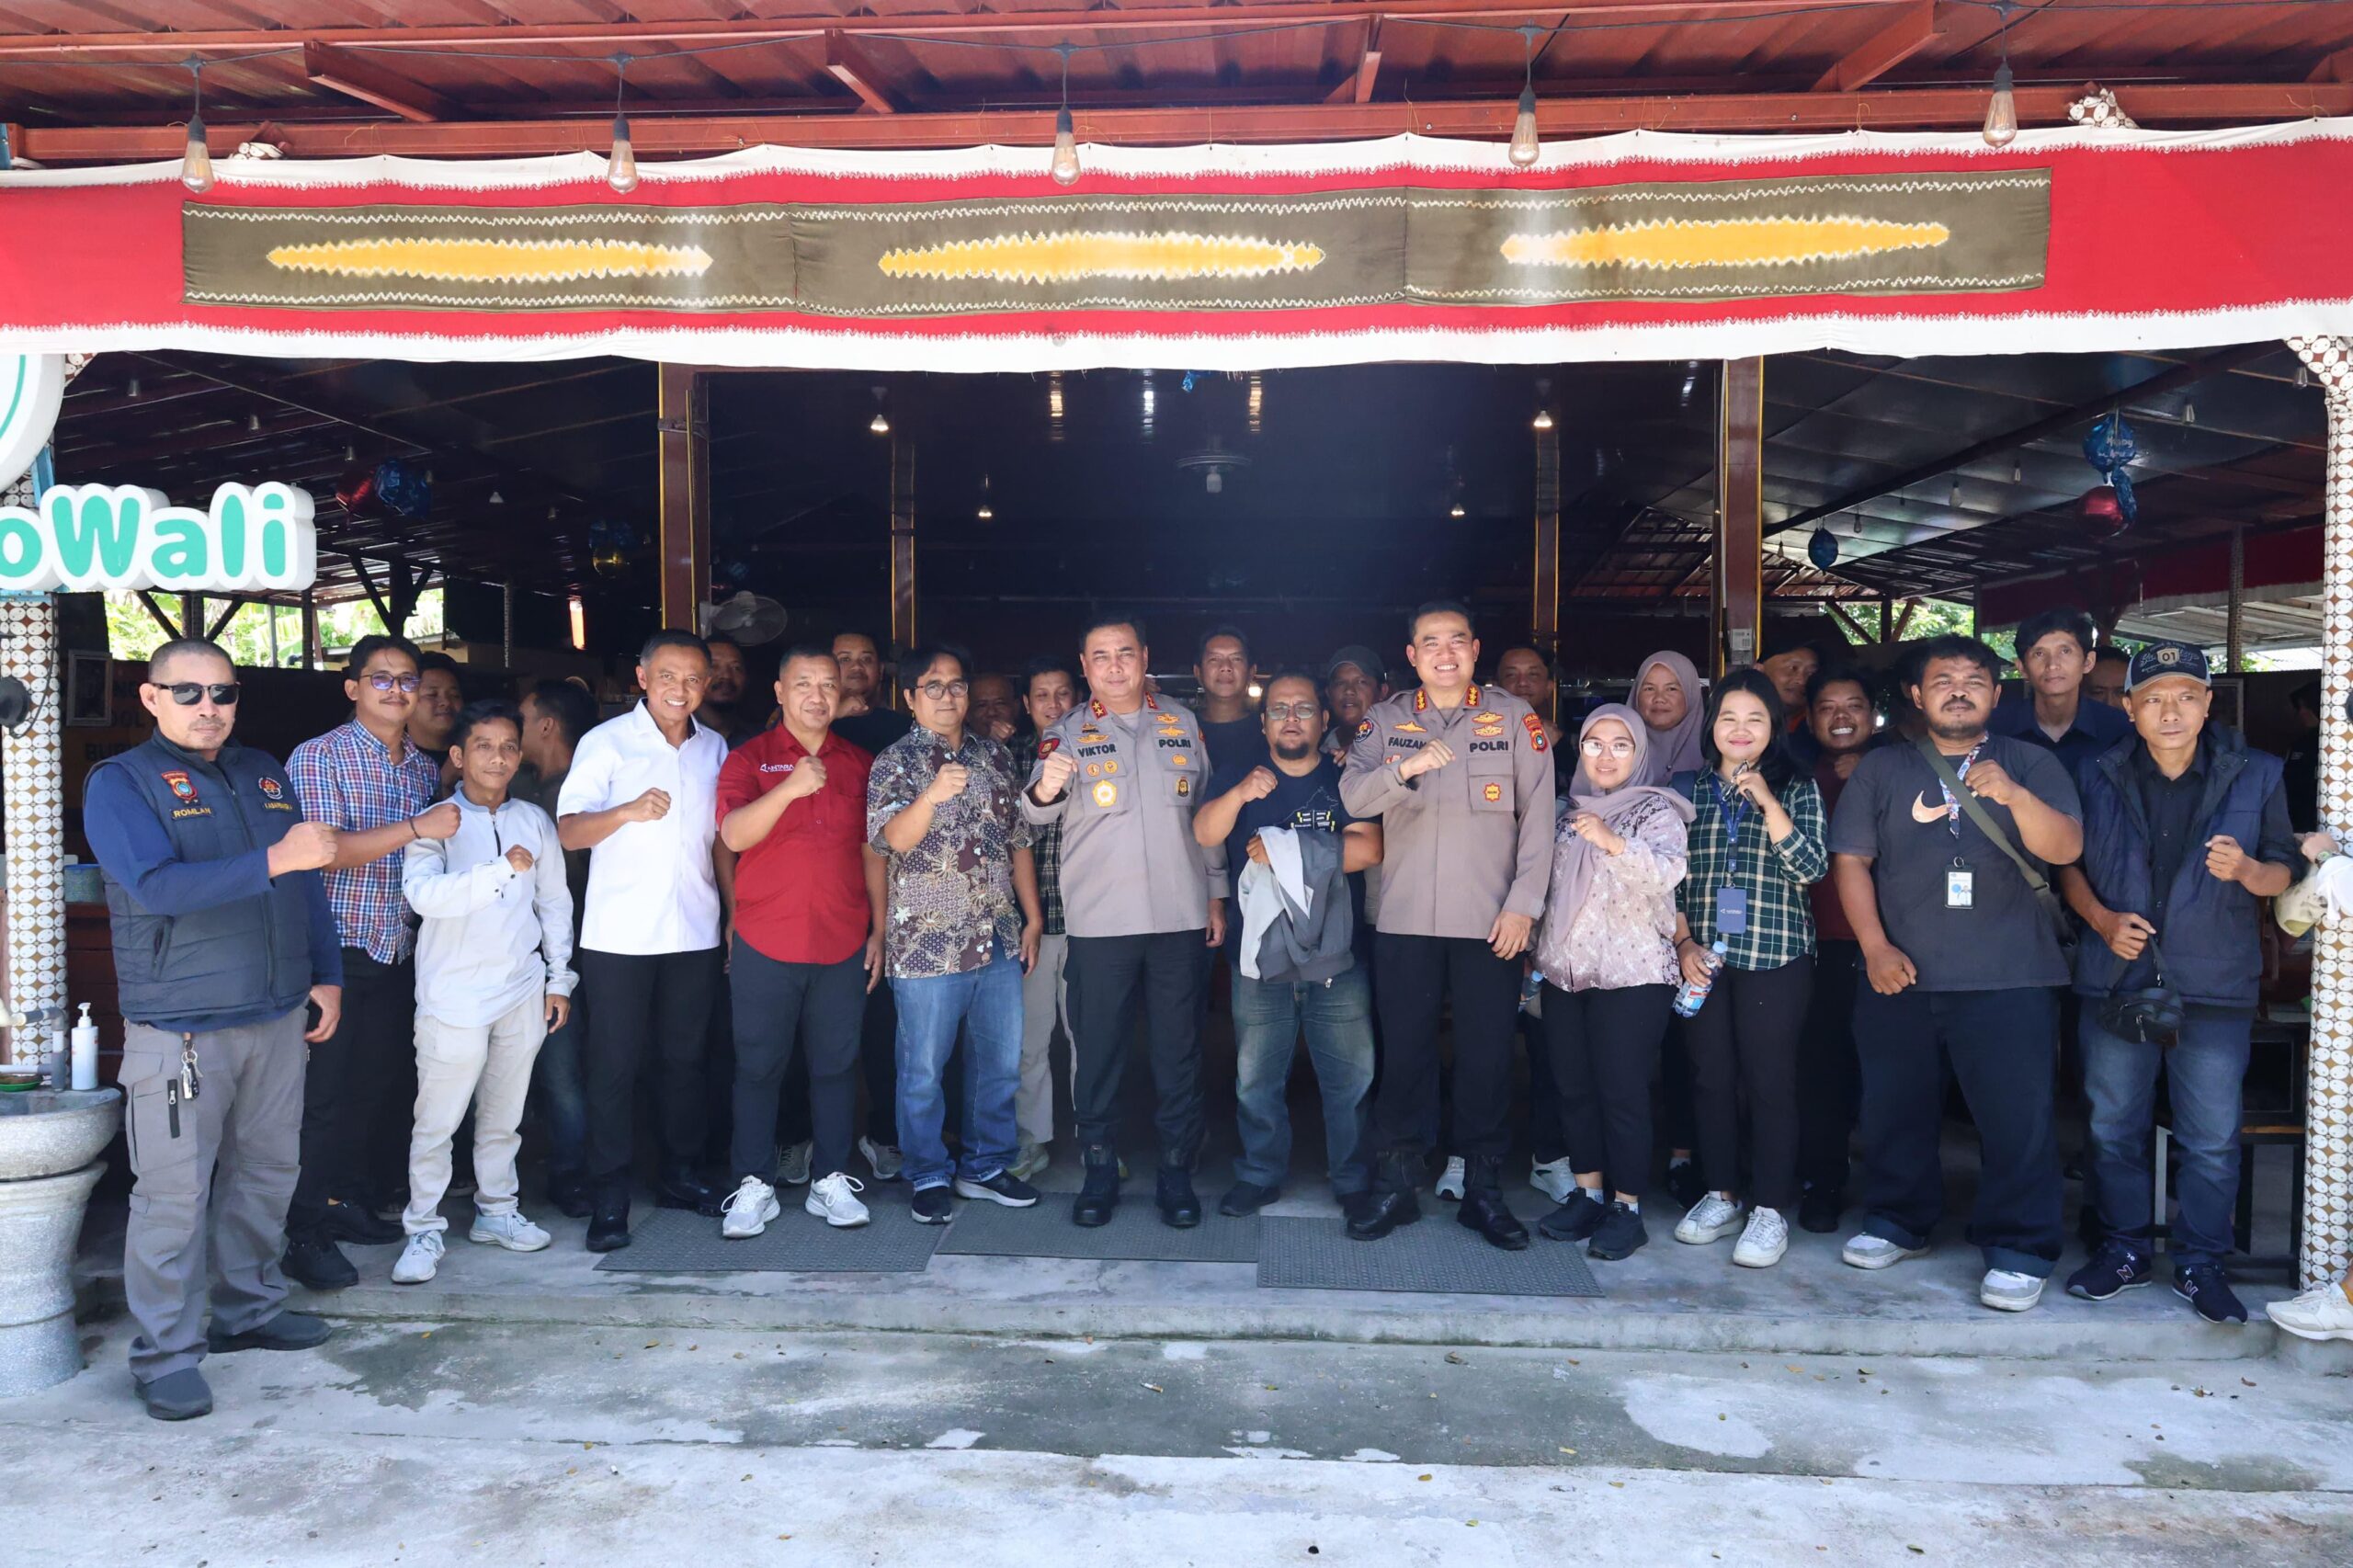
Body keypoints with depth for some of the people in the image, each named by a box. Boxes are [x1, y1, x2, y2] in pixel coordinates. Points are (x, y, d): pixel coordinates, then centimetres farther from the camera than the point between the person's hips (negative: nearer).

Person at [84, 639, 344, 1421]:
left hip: (279, 1015, 6)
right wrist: (271, 861, -32)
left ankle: (248, 1308, 29)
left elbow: (307, 882, 17)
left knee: (266, 1172, 14)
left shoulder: (265, 774, 12)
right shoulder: (120, 783, -5)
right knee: (175, 1190, -2)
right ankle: (165, 1352, 9)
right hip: (179, 1026, -5)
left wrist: (327, 975, 12)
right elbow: (159, 886, -21)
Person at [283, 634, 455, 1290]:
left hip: (399, 957, 6)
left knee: (386, 1088, 11)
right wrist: (415, 828, -24)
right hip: (337, 954, -6)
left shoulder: (427, 768, 13)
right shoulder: (318, 756, -5)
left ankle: (355, 1203, 26)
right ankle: (305, 1234, 8)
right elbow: (325, 851, -17)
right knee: (326, 1096, -2)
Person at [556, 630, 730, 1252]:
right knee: (615, 1065, 0)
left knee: (685, 1057, 11)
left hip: (695, 934, 4)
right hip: (620, 936, -4)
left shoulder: (714, 749, 10)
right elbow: (569, 831, -12)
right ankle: (609, 1199, 9)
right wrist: (628, 811, -31)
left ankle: (680, 1175, 24)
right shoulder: (606, 742, -3)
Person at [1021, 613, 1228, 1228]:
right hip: (1099, 919, -2)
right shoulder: (1068, 732, 1)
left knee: (1180, 1051, 6)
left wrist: (1216, 894, 11)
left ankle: (1177, 1175, 18)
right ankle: (1099, 1173, 17)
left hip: (1178, 916, 2)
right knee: (1097, 1051, 4)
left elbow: (1206, 814, 15)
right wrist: (1043, 791, -37)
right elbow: (1036, 813, -14)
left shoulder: (1183, 725, 9)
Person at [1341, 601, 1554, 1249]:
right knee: (1404, 1052, 6)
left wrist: (1523, 904, -7)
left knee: (1487, 1056, 5)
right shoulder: (1386, 721, 6)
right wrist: (1407, 767, -28)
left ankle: (1483, 1189, 19)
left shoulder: (1515, 718, 3)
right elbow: (1353, 797, -9)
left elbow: (1539, 816, 0)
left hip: (1491, 921, -1)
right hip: (1406, 920, 1)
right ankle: (1395, 1185, 18)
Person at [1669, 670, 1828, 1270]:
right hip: (1703, 956, 3)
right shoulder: (1690, 791, 9)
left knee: (1769, 1079, -1)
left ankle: (1771, 1210, 8)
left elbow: (1812, 868, -8)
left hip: (1775, 956, -3)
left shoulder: (1797, 789, 3)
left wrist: (1767, 802, -15)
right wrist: (1683, 942, -1)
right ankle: (1720, 1197, 19)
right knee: (1710, 1076, 7)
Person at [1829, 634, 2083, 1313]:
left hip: (2009, 981, -2)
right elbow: (1851, 859, 5)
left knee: (2016, 1118, -3)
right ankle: (1898, 1222, 28)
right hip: (1901, 977, 2)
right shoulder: (1882, 769, 9)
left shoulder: (2031, 764, 6)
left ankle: (2019, 1250, 10)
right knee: (1895, 1109, 11)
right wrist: (1876, 947, -5)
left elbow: (2065, 848, -8)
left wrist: (2014, 795, -26)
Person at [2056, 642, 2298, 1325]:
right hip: (2116, 980, 1)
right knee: (2115, 1127, 9)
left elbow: (2284, 871, 4)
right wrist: (2101, 918, -8)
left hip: (2214, 987, -1)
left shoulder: (2256, 776, 1)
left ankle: (2201, 1263, 20)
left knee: (2212, 1138, 4)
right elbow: (2069, 863, 9)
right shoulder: (2100, 777, 3)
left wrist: (2246, 870, -18)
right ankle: (2124, 1249, 25)